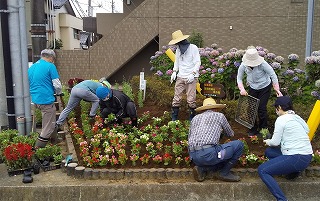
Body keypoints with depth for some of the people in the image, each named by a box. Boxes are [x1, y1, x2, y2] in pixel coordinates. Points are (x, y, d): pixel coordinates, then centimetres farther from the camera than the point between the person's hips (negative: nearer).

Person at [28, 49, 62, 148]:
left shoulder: (31, 67, 12)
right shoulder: (50, 66, -10)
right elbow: (57, 85, -11)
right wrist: (58, 92, 9)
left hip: (35, 100, 9)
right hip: (46, 100, -8)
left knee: (50, 121, 25)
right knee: (48, 128, 2)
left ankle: (54, 141, 39)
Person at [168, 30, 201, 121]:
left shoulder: (193, 48, -5)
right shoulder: (178, 49, 12)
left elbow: (198, 62, -6)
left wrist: (193, 74, -17)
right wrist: (174, 71, 6)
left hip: (191, 78, -5)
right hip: (180, 77, 5)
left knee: (191, 99, -4)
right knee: (176, 97, 2)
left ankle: (192, 119, 9)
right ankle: (174, 118, 11)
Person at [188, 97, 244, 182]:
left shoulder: (195, 118, 24)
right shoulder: (219, 116, 12)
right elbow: (230, 134, 29)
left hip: (193, 157, 7)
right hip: (208, 154, -7)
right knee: (239, 144, 9)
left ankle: (201, 168, 8)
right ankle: (224, 173, 12)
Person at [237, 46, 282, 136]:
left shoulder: (262, 64, -28)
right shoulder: (243, 65, -18)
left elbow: (273, 75, -21)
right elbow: (239, 78, -5)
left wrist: (277, 89, -25)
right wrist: (242, 89, -21)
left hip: (265, 88, -3)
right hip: (253, 88, 4)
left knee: (261, 108, -8)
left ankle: (264, 129, 14)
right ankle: (253, 129, 21)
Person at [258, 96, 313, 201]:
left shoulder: (281, 119, -10)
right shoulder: (297, 118, 14)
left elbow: (275, 142, -10)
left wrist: (267, 141, 13)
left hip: (296, 158, -9)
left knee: (262, 170, -10)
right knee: (269, 152, 22)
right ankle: (293, 170, 12)